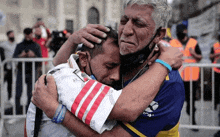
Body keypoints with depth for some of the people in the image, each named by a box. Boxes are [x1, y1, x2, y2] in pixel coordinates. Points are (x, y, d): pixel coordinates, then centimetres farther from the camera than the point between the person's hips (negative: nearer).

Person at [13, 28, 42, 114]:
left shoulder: (36, 46, 11)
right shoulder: (19, 46, 13)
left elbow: (40, 58, 2)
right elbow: (14, 57, 4)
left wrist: (34, 56, -19)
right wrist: (20, 56, -18)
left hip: (32, 71, 0)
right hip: (21, 71, 1)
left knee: (31, 93, 0)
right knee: (18, 93, -4)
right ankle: (17, 111, 1)